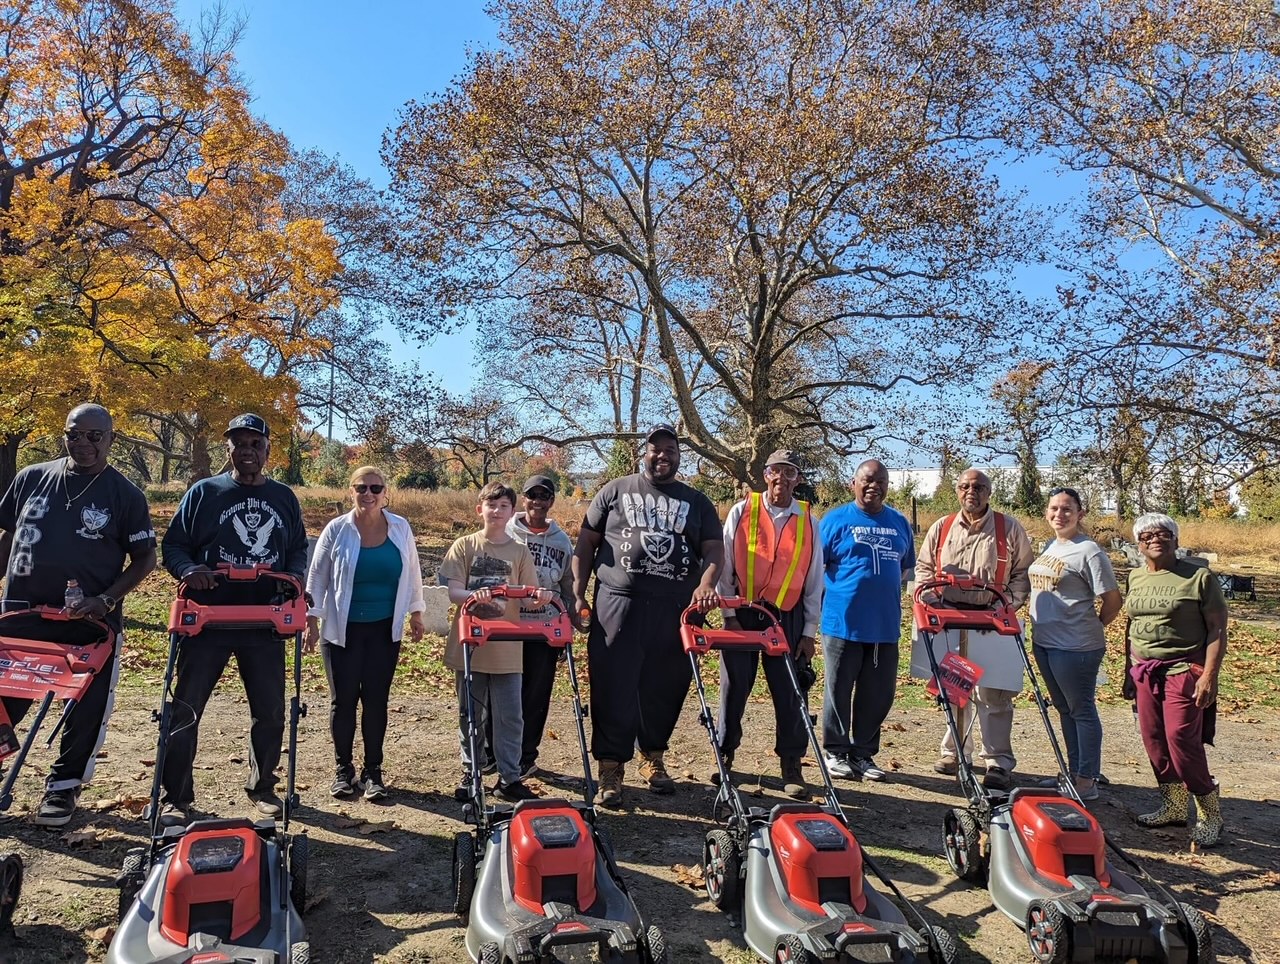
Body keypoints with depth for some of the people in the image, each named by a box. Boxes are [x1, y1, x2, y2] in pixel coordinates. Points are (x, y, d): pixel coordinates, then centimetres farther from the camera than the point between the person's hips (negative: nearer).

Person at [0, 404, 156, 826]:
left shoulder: (126, 495, -3)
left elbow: (145, 559, -1)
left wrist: (105, 600, -13)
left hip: (92, 622, -2)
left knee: (88, 709, 6)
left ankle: (64, 785, 26)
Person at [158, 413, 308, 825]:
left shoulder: (284, 497, 9)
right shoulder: (204, 492, 1)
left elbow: (298, 550, 15)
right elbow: (172, 545, 1)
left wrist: (293, 576, -5)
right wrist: (188, 569, -19)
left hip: (264, 623, 3)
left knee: (270, 712, 10)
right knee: (185, 710, 2)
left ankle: (262, 787, 28)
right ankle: (176, 797, 18)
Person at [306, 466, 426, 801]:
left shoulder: (400, 528, 0)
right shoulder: (337, 529, -5)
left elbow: (412, 573, 9)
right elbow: (317, 577, -1)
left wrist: (416, 614, 11)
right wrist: (311, 619, -5)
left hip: (385, 629, 1)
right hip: (342, 630, -1)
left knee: (376, 699, 6)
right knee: (343, 700, 6)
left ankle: (373, 770, 18)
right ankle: (343, 769, 21)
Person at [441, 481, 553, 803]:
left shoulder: (519, 552, 4)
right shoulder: (465, 546, 2)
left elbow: (529, 598, 1)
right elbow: (452, 590, -7)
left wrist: (540, 597, -22)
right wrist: (473, 595, -28)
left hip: (507, 648, 1)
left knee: (510, 716, 4)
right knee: (470, 714, 11)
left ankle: (510, 778, 16)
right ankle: (470, 774, 26)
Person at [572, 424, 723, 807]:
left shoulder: (696, 502, 14)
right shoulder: (616, 491, 10)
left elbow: (714, 549, 7)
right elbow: (585, 542, 9)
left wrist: (705, 585, -13)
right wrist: (578, 593, 2)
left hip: (674, 611, 2)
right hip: (617, 605, -2)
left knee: (664, 689, 10)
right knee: (614, 690, -2)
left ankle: (653, 759, 29)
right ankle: (610, 769, 9)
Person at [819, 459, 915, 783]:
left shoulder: (899, 523, 11)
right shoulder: (835, 519, -3)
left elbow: (905, 567, 19)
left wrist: (886, 593, 8)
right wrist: (841, 591, -5)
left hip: (885, 623, 4)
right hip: (842, 621, -4)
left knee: (879, 694, 9)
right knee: (839, 691, 7)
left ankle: (863, 753, 23)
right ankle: (836, 751, 20)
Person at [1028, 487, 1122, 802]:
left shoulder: (1088, 551, -13)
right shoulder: (1048, 547, 11)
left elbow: (1113, 600, -11)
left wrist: (1093, 628, -2)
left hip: (1075, 646, -9)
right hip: (1044, 641, 9)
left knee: (1082, 710, 2)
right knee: (1064, 708, 17)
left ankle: (1087, 781, 12)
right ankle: (1074, 772, 29)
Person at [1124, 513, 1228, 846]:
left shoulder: (1199, 578, -7)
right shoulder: (1136, 578, 10)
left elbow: (1217, 629, -9)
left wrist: (1209, 674, -16)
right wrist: (1131, 667, 18)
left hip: (1184, 671, -6)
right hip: (1145, 672, 6)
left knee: (1181, 742, -10)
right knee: (1154, 741, 8)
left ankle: (1209, 813, 8)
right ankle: (1174, 806, 23)